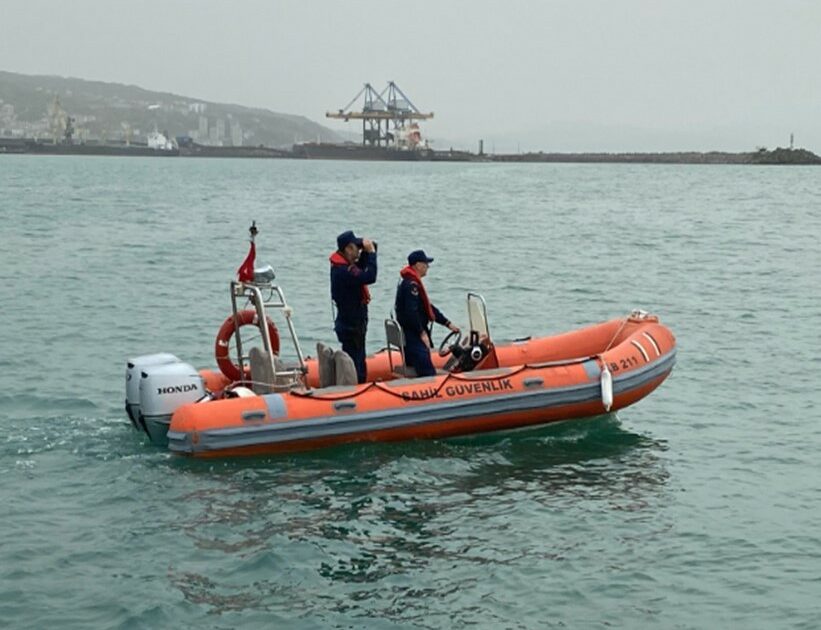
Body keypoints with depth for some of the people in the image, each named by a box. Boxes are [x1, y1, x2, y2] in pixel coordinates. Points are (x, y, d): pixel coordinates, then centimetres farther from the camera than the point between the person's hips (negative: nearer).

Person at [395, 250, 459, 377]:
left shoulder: (414, 283, 20)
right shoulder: (411, 284, -15)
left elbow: (428, 308, 23)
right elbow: (411, 312, -23)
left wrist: (448, 324, 21)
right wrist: (422, 333, -18)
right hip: (413, 336, -11)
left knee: (412, 370, 14)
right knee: (428, 374, -16)